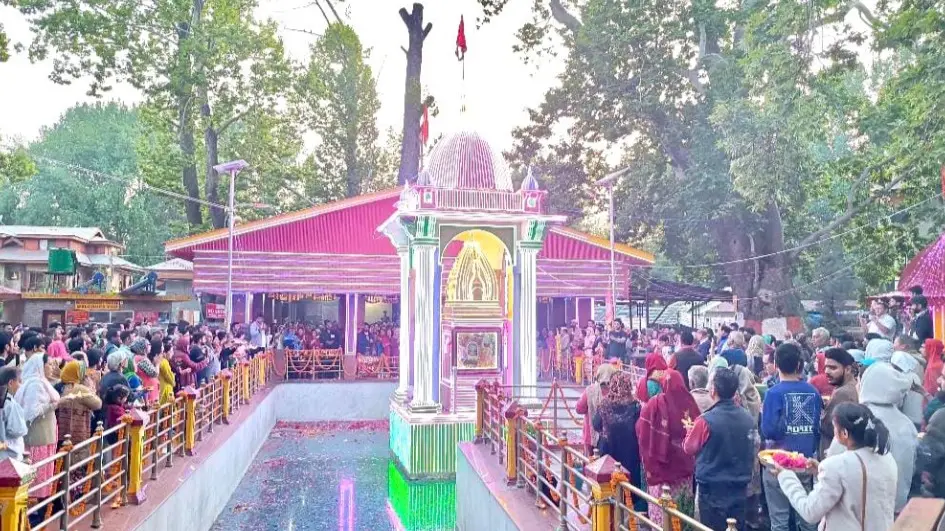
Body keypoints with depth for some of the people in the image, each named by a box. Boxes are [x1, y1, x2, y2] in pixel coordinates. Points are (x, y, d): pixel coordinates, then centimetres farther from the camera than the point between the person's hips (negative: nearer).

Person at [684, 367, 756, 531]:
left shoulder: (706, 420, -20)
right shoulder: (748, 419, -4)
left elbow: (689, 448, -3)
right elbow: (751, 453, 11)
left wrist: (691, 430, 12)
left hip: (712, 490, -5)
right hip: (739, 488, 5)